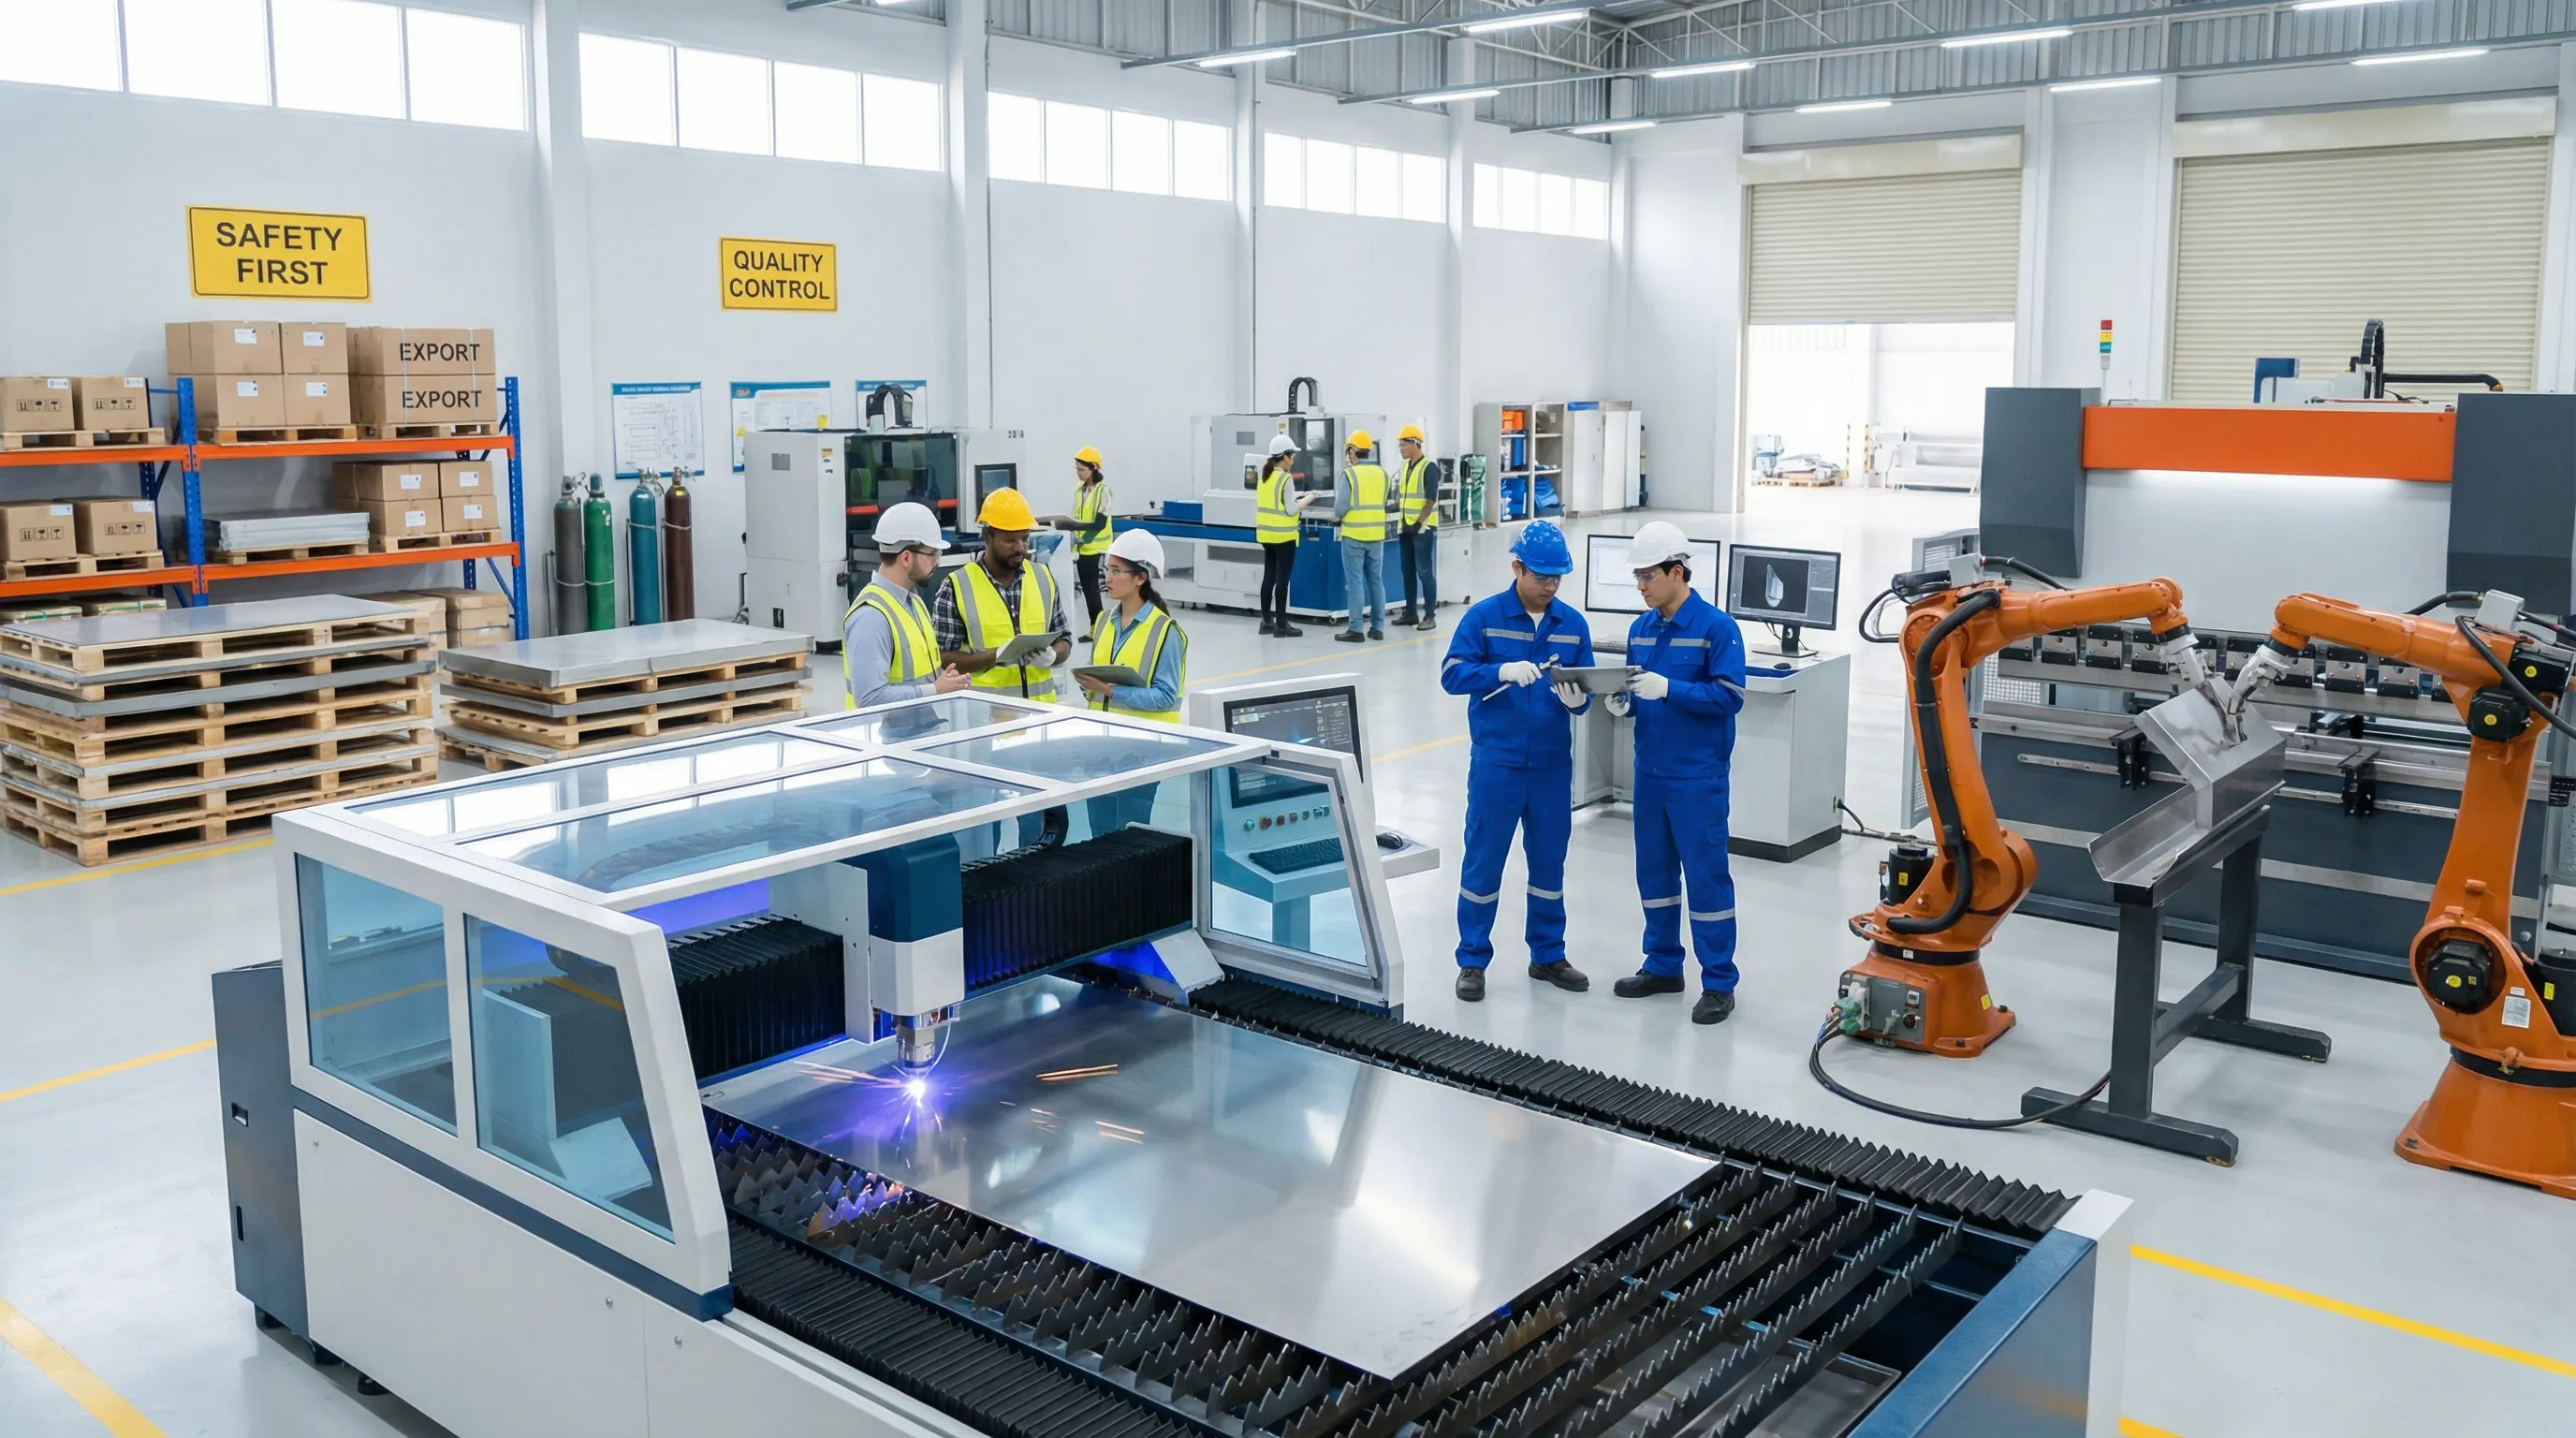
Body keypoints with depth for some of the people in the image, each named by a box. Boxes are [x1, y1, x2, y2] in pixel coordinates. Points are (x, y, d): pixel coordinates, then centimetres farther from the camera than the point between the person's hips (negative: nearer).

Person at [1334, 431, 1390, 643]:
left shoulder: (1349, 474, -11)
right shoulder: (1382, 473, 4)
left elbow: (1340, 510, -11)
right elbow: (1382, 504, 8)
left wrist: (1337, 496, 9)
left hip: (1354, 535, -5)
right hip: (1376, 535, 5)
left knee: (1355, 581, -1)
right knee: (1376, 580, 12)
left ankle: (1355, 629, -1)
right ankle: (1378, 627, 14)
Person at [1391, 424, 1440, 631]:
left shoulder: (1428, 467, -12)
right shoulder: (1406, 466, 12)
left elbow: (1431, 500, -16)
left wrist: (1419, 523, -19)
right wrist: (1401, 522, 11)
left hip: (1422, 528, -8)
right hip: (1405, 527, 8)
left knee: (1424, 571, -5)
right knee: (1408, 571, 11)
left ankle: (1430, 616, 0)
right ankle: (1410, 613, 20)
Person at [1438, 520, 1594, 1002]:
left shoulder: (1573, 623, 4)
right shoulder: (1483, 616, -5)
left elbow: (1585, 689, 6)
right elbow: (1452, 674, -12)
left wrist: (1577, 699, -17)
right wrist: (1502, 672, -27)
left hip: (1552, 764, 3)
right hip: (1496, 762, -3)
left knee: (1549, 860, 13)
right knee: (1484, 861, 4)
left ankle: (1548, 955, 27)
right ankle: (1473, 961, 15)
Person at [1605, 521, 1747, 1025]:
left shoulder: (1716, 628, -11)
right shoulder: (1641, 629, 8)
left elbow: (1729, 697, -17)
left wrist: (1667, 689, -25)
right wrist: (1623, 701, -7)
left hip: (1697, 776, -7)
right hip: (1650, 771, 7)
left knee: (1706, 875, -1)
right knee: (1654, 871, 15)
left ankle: (1718, 983, 8)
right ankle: (1663, 966, 29)